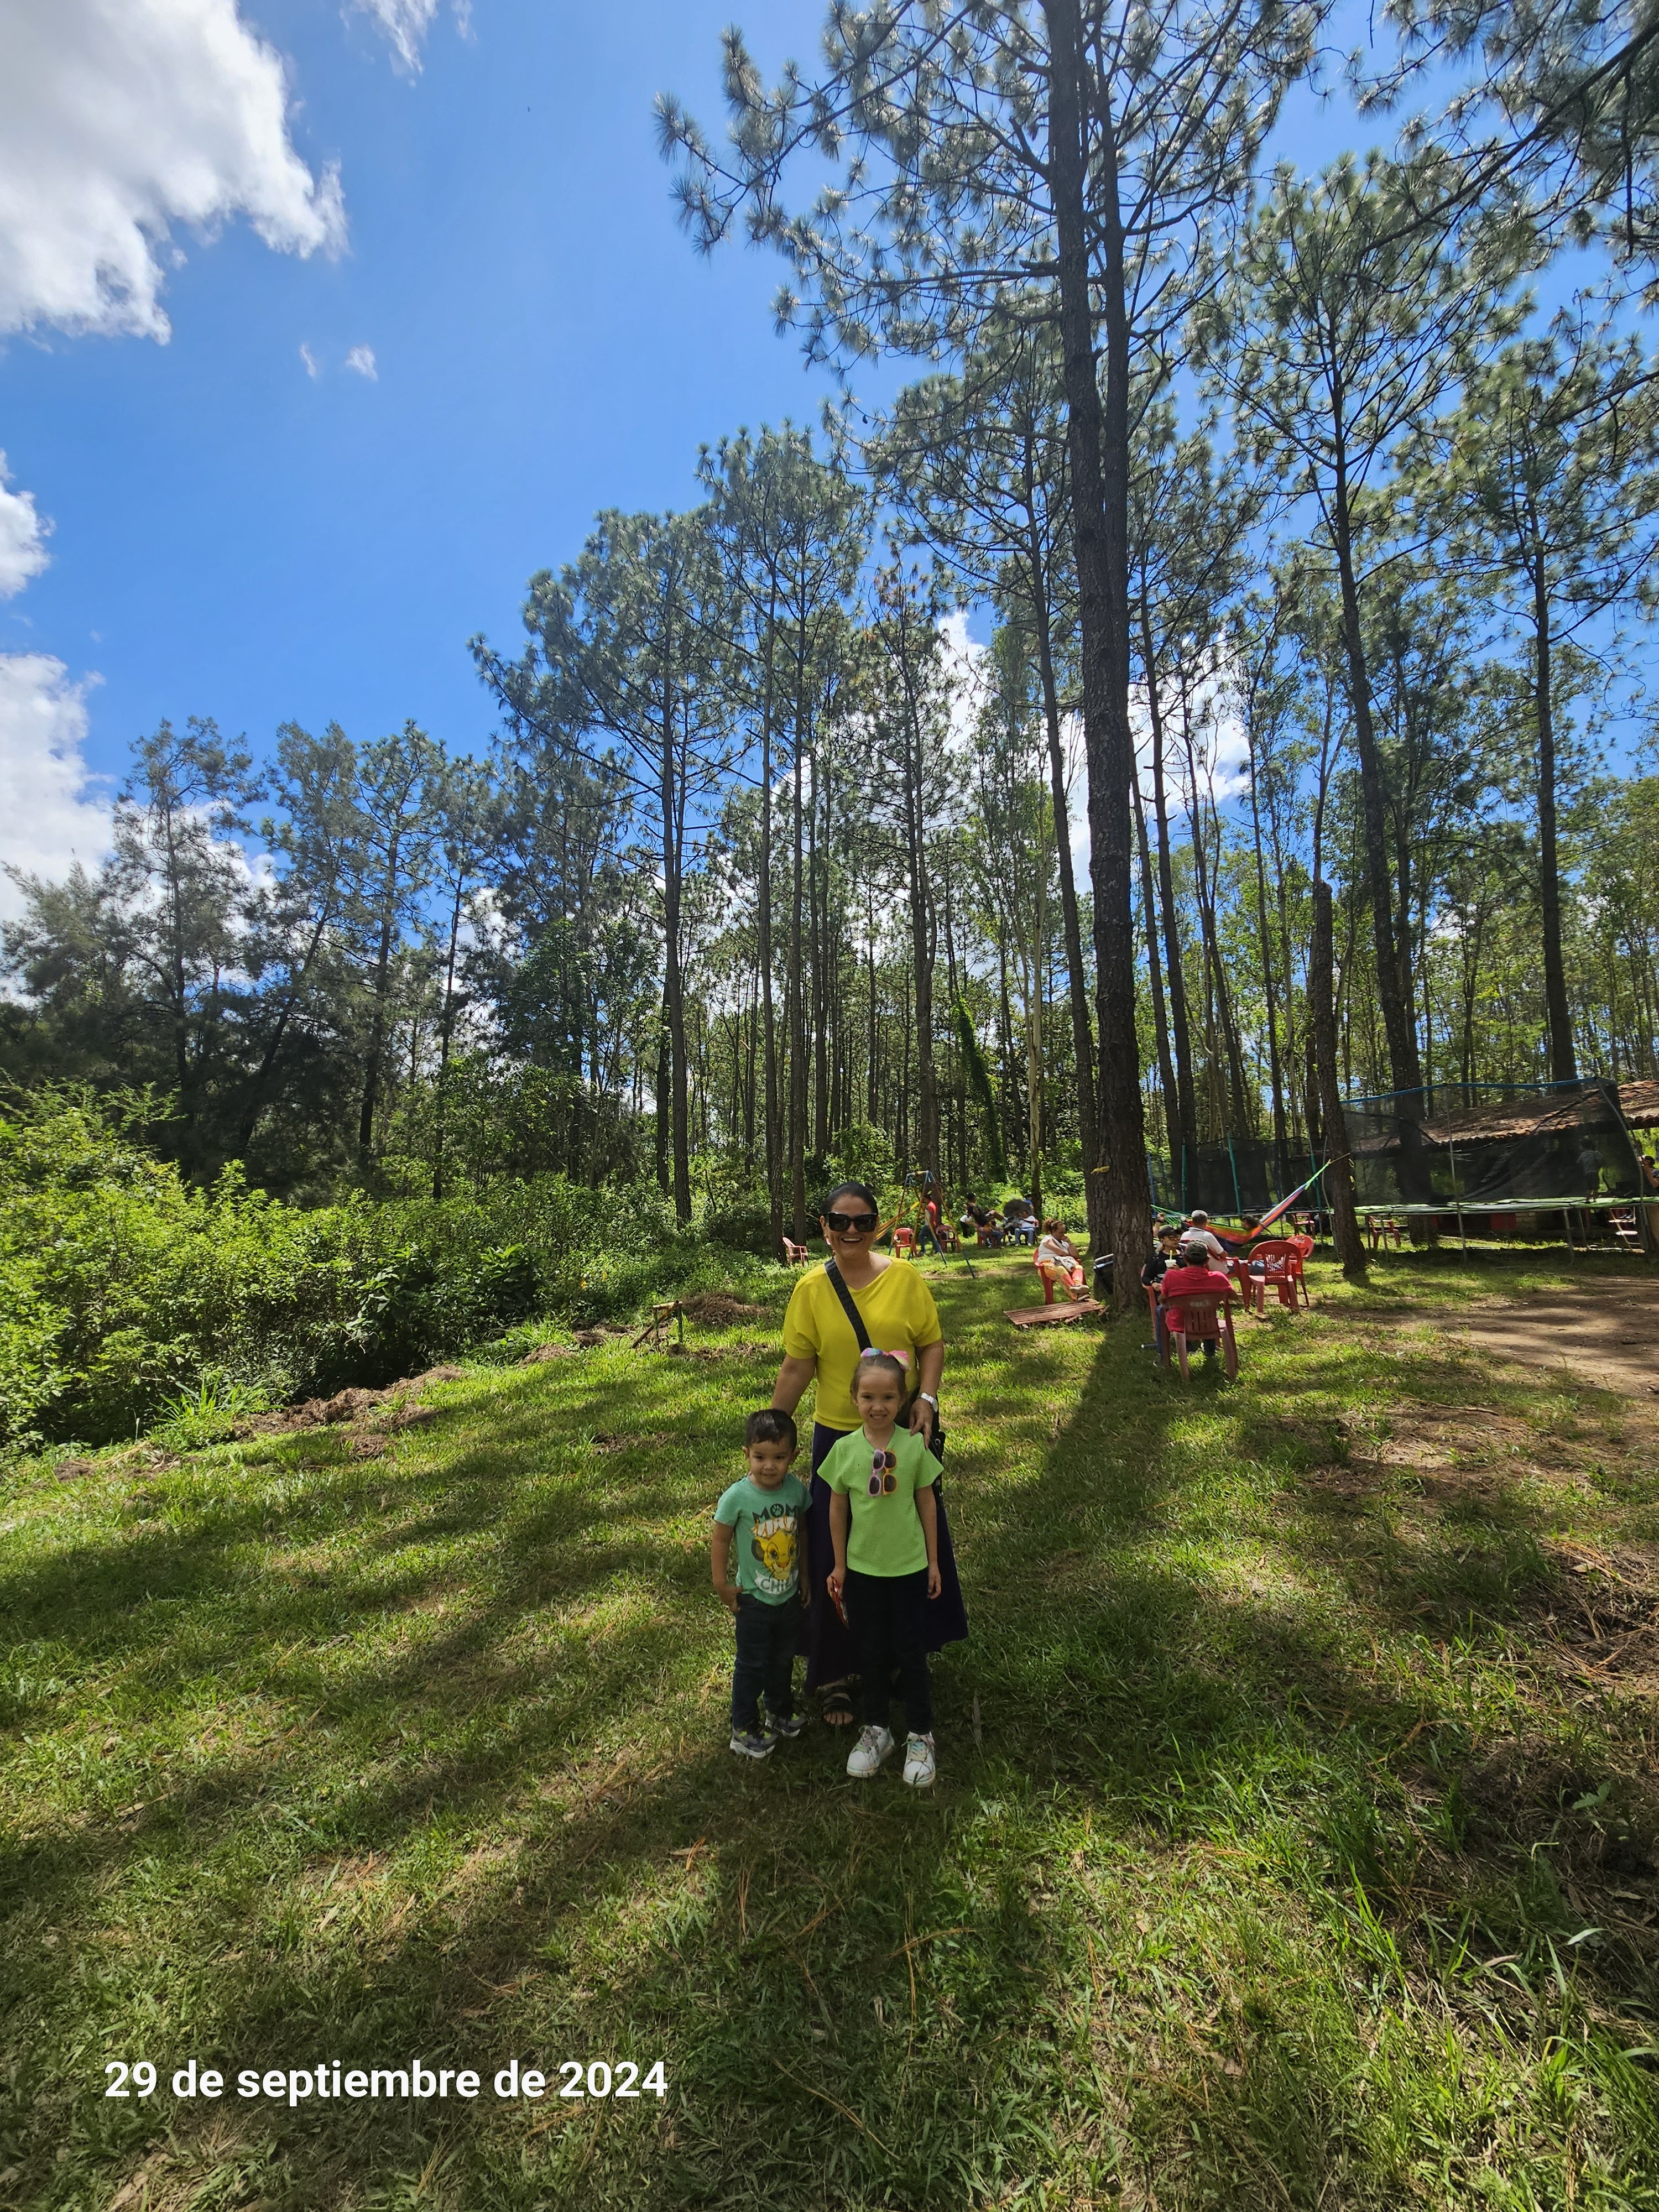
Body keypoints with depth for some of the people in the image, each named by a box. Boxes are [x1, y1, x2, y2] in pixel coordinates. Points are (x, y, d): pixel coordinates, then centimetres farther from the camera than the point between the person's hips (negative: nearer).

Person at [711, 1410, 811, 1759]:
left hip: (790, 1596, 4)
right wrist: (722, 1586, -9)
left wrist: (803, 1574, 10)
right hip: (754, 1600, -4)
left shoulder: (797, 1489, -13)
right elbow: (720, 1540, -12)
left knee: (783, 1660, 24)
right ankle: (744, 1730, 33)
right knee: (752, 1665, 13)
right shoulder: (737, 1497, -25)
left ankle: (780, 1712, 47)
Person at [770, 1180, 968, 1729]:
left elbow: (932, 1344, -2)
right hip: (838, 1437, -1)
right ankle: (831, 1675, 34)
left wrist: (926, 1398, -16)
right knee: (836, 1557, 11)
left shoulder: (907, 1280, -6)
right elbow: (796, 1367, -6)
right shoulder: (811, 1289, -7)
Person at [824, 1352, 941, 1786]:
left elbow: (926, 1502, -4)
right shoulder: (845, 1449, -14)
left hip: (909, 1567, -1)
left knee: (911, 1651, 12)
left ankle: (920, 1736, 32)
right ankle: (876, 1730, 37)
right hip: (862, 1568, 1)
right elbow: (838, 1508, -2)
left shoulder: (915, 1445, -15)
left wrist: (933, 1561, 2)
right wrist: (839, 1565, 4)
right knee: (872, 1652, 17)